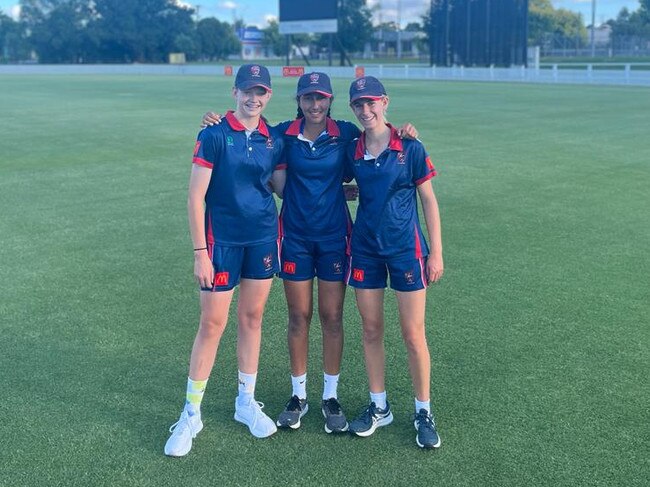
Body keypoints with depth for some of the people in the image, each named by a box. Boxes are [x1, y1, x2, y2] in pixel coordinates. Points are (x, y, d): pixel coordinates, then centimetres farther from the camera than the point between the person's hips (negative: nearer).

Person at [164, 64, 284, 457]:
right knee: (212, 324, 1)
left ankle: (246, 401, 28)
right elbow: (196, 197, -11)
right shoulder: (214, 135, -9)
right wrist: (200, 252, -14)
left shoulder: (274, 140, 4)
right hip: (222, 240, -4)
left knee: (252, 319, 12)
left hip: (263, 239, 4)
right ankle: (191, 414, 15)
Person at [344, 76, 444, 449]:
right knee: (371, 331, 10)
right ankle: (379, 407, 25)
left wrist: (436, 252, -5)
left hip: (406, 248, -3)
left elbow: (428, 200, -3)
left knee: (414, 335, 1)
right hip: (365, 249, 3)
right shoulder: (352, 152, 2)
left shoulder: (410, 148, -7)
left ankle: (424, 412, 17)